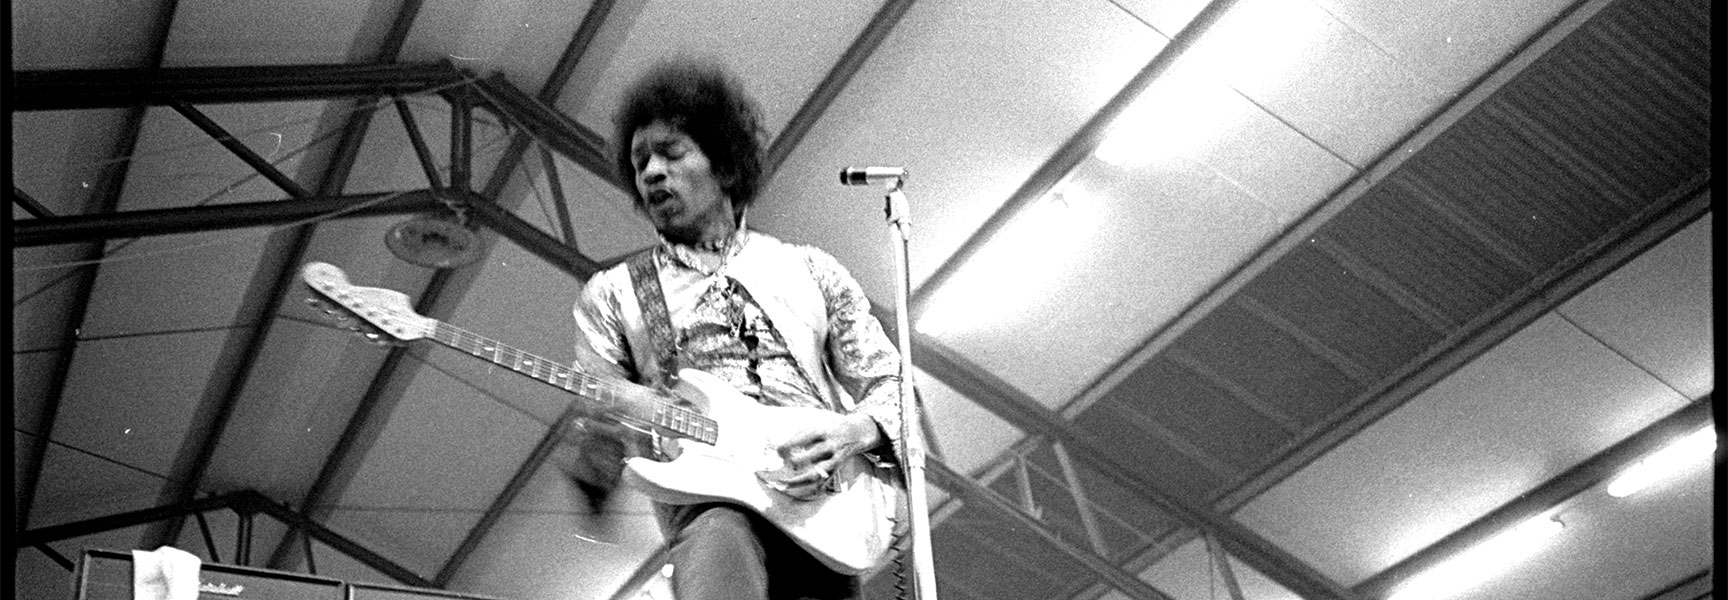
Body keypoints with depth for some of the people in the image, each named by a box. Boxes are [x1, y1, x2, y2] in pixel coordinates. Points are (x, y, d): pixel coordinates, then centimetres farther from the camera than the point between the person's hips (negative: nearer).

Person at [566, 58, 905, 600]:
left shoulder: (812, 271, 20)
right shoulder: (611, 295, 17)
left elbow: (894, 386, 18)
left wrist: (855, 431, -5)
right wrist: (595, 450, -16)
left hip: (827, 495, 2)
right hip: (710, 499, -2)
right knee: (717, 544, -35)